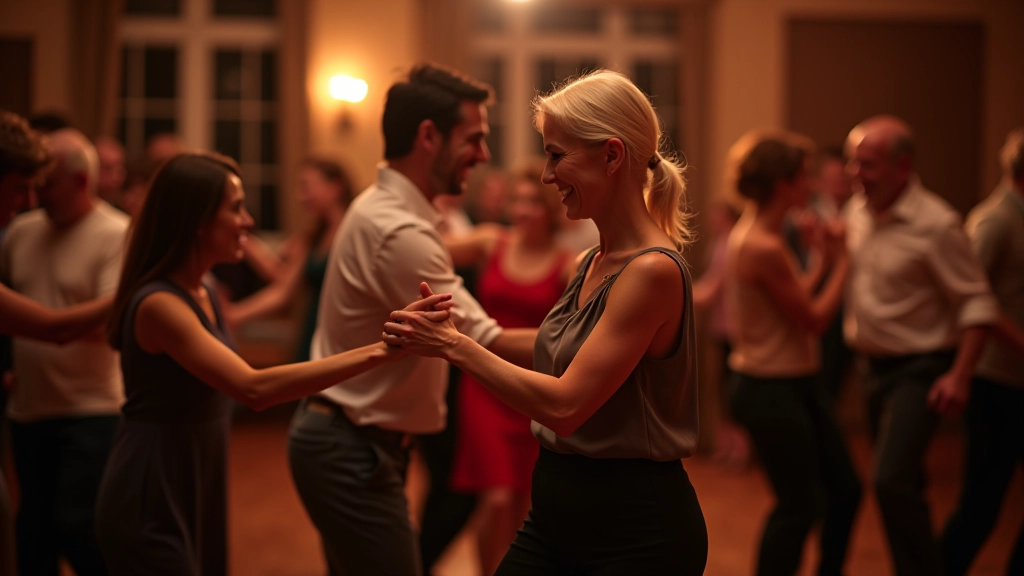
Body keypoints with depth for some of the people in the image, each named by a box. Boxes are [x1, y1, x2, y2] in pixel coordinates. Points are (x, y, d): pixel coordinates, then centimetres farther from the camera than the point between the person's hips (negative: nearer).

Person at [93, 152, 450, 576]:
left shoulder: (203, 294, 8)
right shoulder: (159, 304, -21)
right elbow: (254, 388, -32)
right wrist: (376, 352, -36)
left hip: (197, 497, 9)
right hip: (150, 509, -9)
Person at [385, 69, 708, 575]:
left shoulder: (652, 271, -19)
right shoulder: (592, 263, 7)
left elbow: (565, 406, -22)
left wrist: (454, 345, -16)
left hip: (636, 532, -8)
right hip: (557, 512, 8)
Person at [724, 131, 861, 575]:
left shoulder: (755, 234, 8)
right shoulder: (763, 248, -23)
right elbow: (814, 320, -16)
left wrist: (825, 258, 8)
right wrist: (841, 263, -6)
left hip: (796, 384, 10)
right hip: (771, 392, -10)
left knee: (845, 490, 17)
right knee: (799, 506, 1)